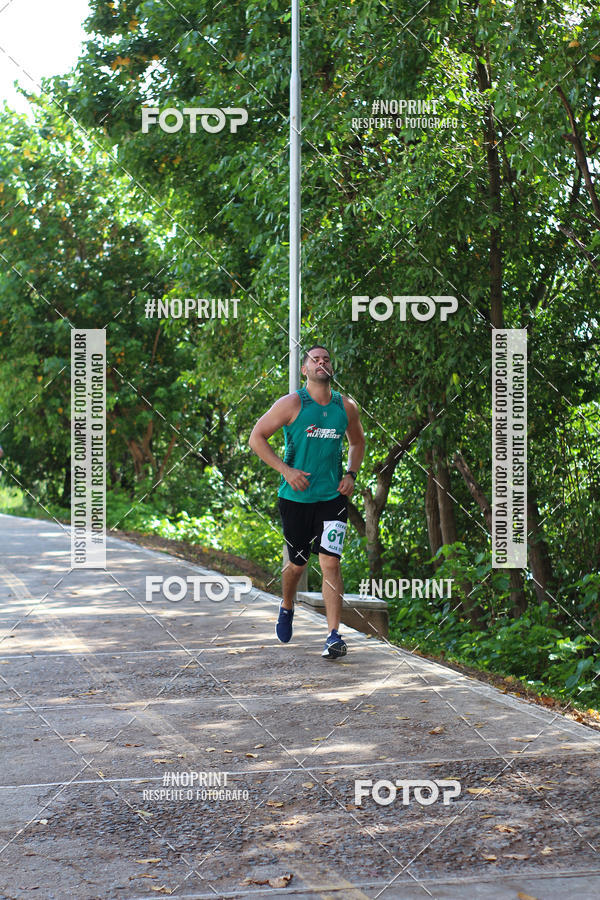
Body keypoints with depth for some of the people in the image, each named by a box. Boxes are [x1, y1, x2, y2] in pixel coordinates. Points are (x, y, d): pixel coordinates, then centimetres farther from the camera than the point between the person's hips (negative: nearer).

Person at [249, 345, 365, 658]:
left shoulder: (346, 407, 5)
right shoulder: (292, 404, -6)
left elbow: (357, 442, 23)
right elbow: (257, 437, -5)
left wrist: (351, 473, 7)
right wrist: (286, 470, -13)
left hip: (333, 497, 1)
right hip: (296, 498, -1)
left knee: (330, 562, -11)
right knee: (297, 563, 11)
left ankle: (334, 635, -10)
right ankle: (286, 608, 42)